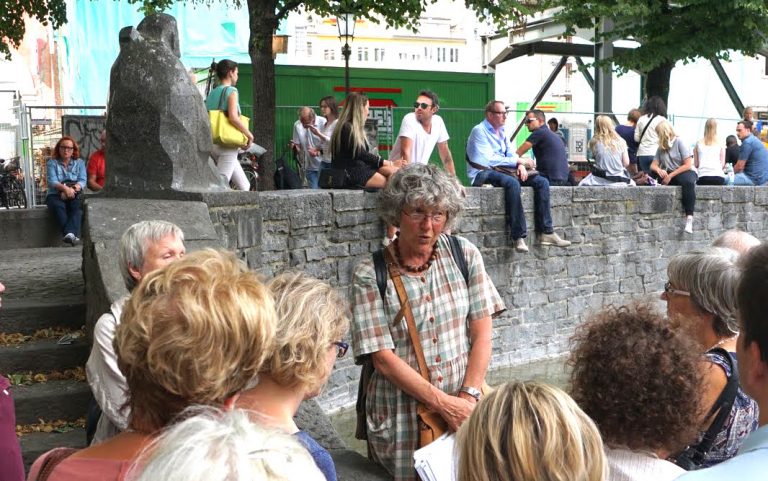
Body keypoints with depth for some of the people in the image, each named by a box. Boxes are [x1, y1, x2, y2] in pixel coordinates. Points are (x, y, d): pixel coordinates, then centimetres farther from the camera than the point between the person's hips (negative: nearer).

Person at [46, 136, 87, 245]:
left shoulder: (79, 162, 15)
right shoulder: (52, 163, 10)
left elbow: (82, 181, 1)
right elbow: (52, 182, -6)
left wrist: (73, 189, -21)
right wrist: (65, 188, -26)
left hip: (74, 195, 1)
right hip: (56, 195, -1)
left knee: (77, 206, -33)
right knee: (59, 206, -35)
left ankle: (70, 234, -55)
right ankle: (72, 235, -52)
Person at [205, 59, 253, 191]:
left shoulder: (212, 93, 16)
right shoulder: (231, 91, -7)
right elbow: (233, 117, -21)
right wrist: (249, 135, -10)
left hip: (213, 144, 8)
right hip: (227, 144, -8)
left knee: (244, 186, 14)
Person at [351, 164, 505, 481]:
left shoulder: (464, 255, 0)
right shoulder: (370, 275, -8)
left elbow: (481, 333, 0)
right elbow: (382, 357, -12)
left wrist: (469, 396, -11)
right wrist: (444, 404, -16)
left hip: (463, 406, 2)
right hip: (402, 415, -2)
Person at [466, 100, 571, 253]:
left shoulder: (502, 132, 20)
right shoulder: (479, 131, -7)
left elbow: (511, 153, 16)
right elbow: (488, 160, -17)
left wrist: (520, 165, -9)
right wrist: (518, 161, -12)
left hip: (502, 171, 9)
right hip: (483, 174, -9)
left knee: (541, 181, -6)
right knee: (512, 183, -38)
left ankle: (546, 233, -10)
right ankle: (518, 237, -37)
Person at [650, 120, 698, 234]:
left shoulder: (679, 142, -5)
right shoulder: (661, 147, 11)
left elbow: (688, 165, -11)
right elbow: (653, 165, 4)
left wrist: (670, 175, -19)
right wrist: (658, 170, -21)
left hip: (685, 172, -5)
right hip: (669, 175, 5)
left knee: (688, 182, -39)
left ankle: (689, 219, -44)